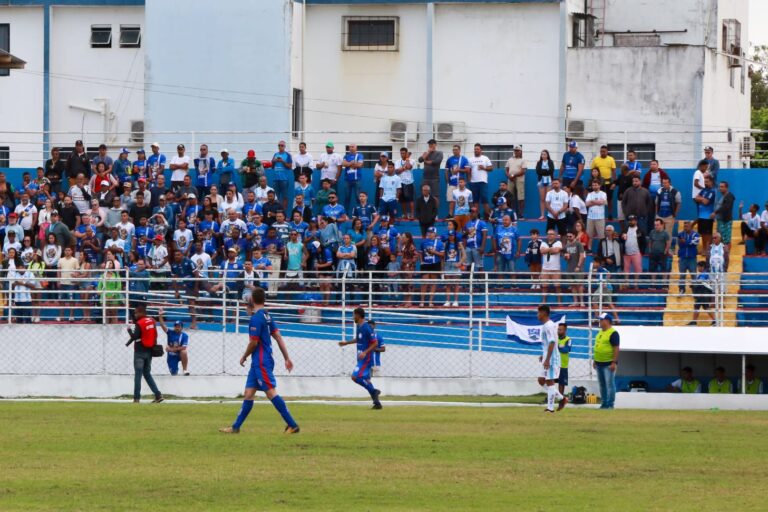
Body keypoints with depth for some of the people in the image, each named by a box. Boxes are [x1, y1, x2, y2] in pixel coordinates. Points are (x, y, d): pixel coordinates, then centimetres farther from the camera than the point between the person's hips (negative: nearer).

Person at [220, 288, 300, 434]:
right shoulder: (267, 316, 12)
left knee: (271, 392, -10)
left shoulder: (256, 318, -15)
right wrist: (287, 358, 12)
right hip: (258, 362, 10)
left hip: (261, 362, -10)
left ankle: (292, 425, -11)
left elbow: (254, 342, -16)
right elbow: (278, 337, 11)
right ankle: (236, 427, 13)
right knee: (248, 393, 11)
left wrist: (244, 357, 1)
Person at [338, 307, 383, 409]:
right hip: (361, 358, 9)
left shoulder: (367, 328, -17)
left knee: (356, 377, -18)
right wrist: (346, 343, 31)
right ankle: (377, 403, 12)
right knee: (365, 379, 9)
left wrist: (365, 352, -25)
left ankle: (373, 391, -8)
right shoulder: (359, 327, 10)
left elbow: (375, 343, -18)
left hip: (366, 358, -9)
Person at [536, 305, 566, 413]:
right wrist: (543, 356, 23)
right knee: (542, 380, 11)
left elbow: (551, 343, -22)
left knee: (549, 381, -6)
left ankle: (550, 407, -2)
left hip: (551, 358, -10)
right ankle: (561, 398, 16)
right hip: (547, 358, 10)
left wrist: (547, 359, -25)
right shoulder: (545, 326, 14)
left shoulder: (549, 326, -16)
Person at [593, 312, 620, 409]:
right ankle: (604, 403, 18)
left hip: (608, 364, -9)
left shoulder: (613, 333, -12)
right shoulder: (600, 332, 15)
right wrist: (594, 360, 20)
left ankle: (610, 404, -6)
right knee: (602, 384, 12)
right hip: (599, 363, 9)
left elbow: (616, 348, -16)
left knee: (609, 384, -8)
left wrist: (614, 362, -21)